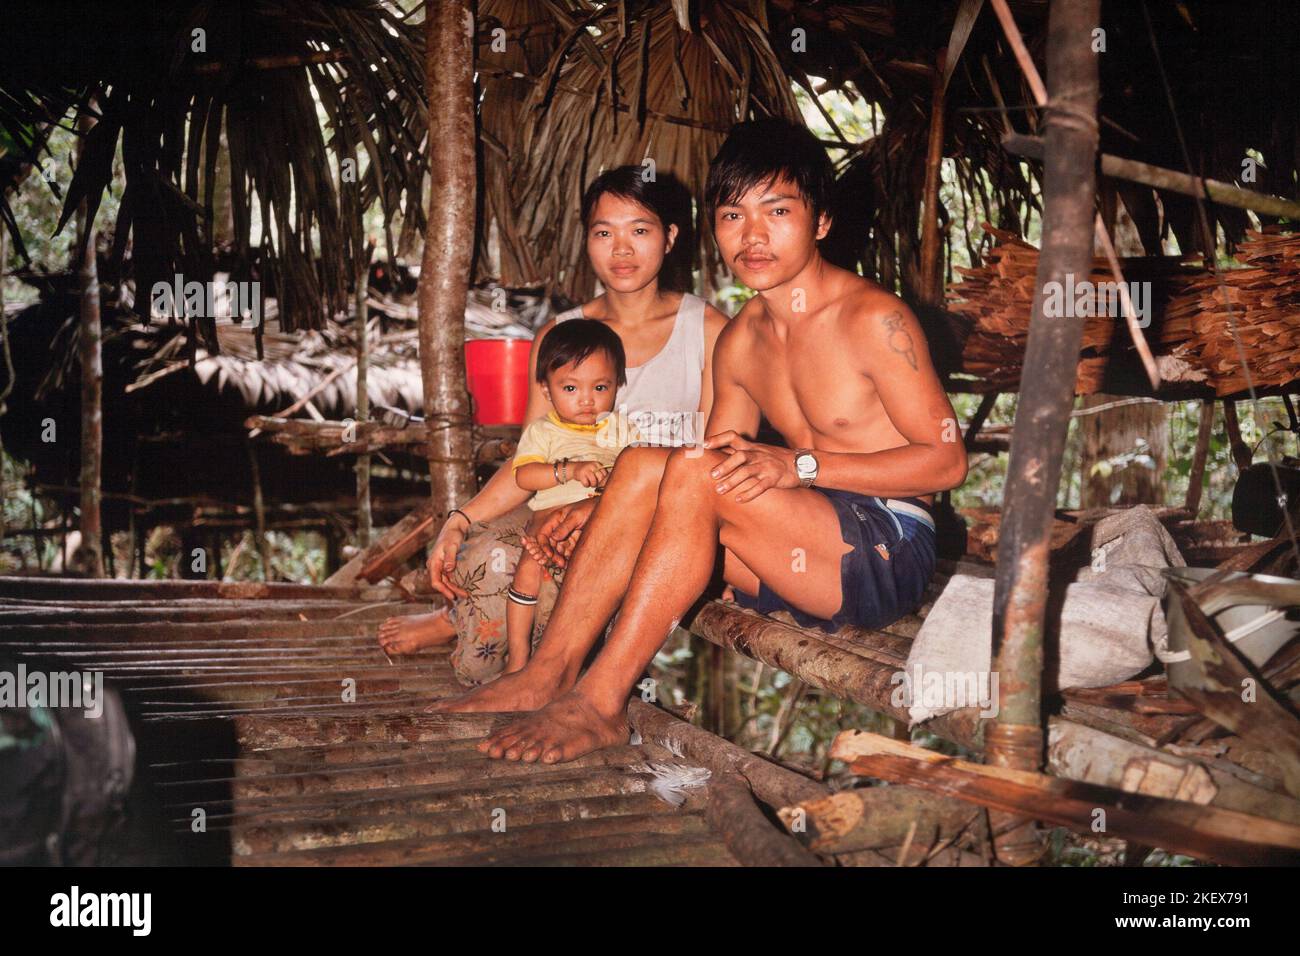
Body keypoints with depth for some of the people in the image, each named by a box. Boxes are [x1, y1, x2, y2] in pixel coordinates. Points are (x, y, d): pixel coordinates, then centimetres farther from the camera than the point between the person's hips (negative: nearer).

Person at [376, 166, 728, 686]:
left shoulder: (708, 329, -2)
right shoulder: (559, 336, 9)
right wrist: (460, 520, -14)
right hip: (571, 509, 3)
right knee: (488, 553, -29)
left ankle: (459, 620, 2)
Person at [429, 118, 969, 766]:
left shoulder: (873, 318, -11)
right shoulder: (739, 341, 10)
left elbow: (947, 460, -14)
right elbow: (726, 472, 12)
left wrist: (800, 465, -24)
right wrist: (594, 511, -1)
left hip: (889, 552, -7)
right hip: (809, 557, 7)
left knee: (697, 470, -27)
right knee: (642, 466, -12)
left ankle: (599, 702, -22)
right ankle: (548, 672, -15)